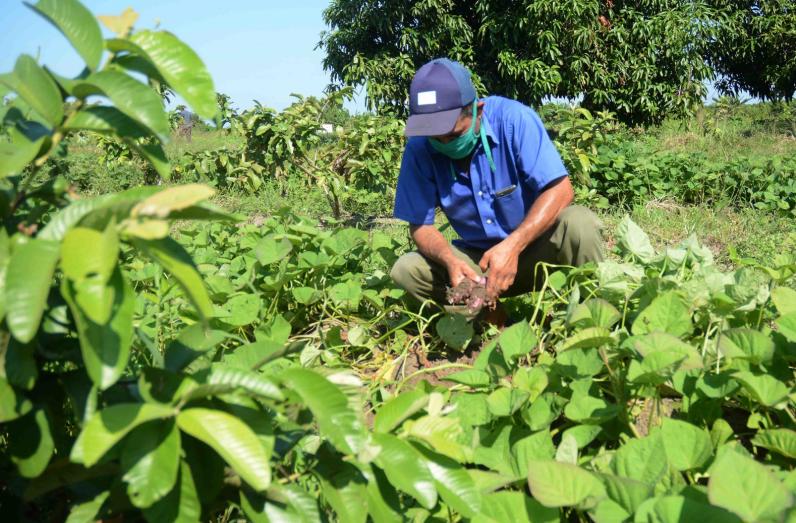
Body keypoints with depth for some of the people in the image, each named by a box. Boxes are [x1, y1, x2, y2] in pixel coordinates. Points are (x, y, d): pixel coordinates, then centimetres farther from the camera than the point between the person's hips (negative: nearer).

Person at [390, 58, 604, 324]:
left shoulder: (513, 119, -20)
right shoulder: (419, 148, -13)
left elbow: (560, 189, -23)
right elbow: (420, 224, -9)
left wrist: (513, 245, -35)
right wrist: (450, 261, -30)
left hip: (535, 244, -2)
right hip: (478, 258, 3)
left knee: (578, 222, -33)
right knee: (406, 270, -18)